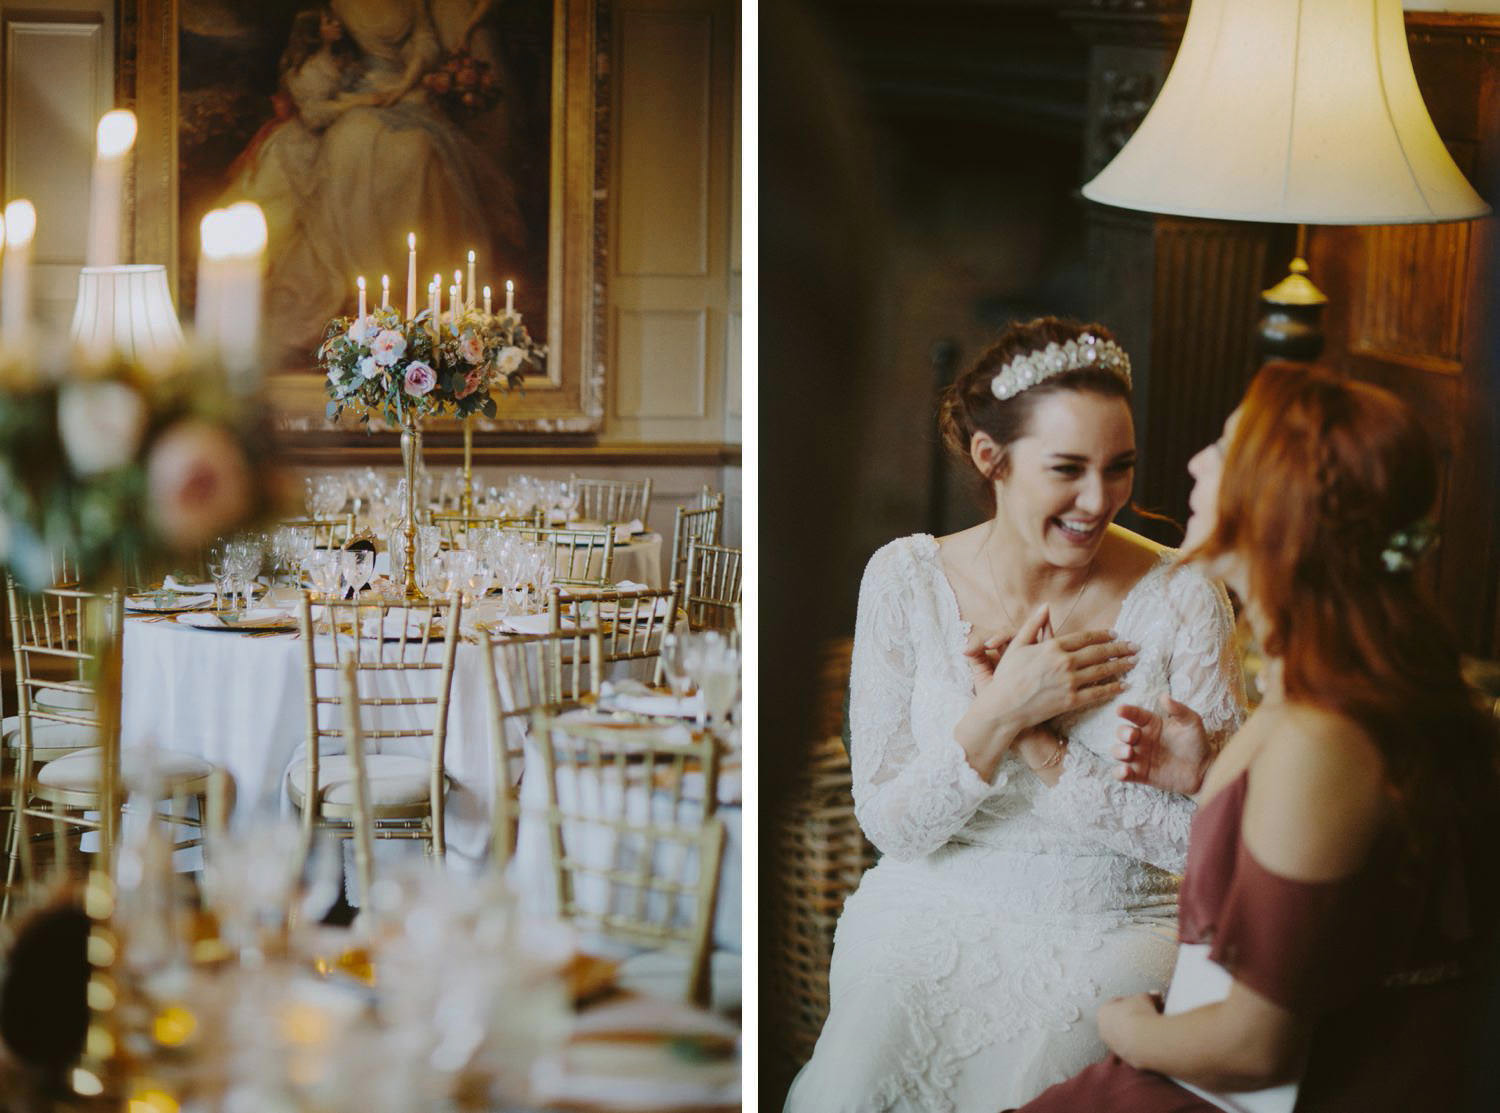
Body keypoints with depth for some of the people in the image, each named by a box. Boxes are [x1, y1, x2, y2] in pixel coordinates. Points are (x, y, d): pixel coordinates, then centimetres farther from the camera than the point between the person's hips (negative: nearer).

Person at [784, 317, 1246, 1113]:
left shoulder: (1182, 601, -8)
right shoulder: (904, 579, -4)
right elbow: (889, 824, -3)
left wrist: (1036, 745, -16)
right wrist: (1000, 713, -18)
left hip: (1116, 932, -1)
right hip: (933, 918, 1)